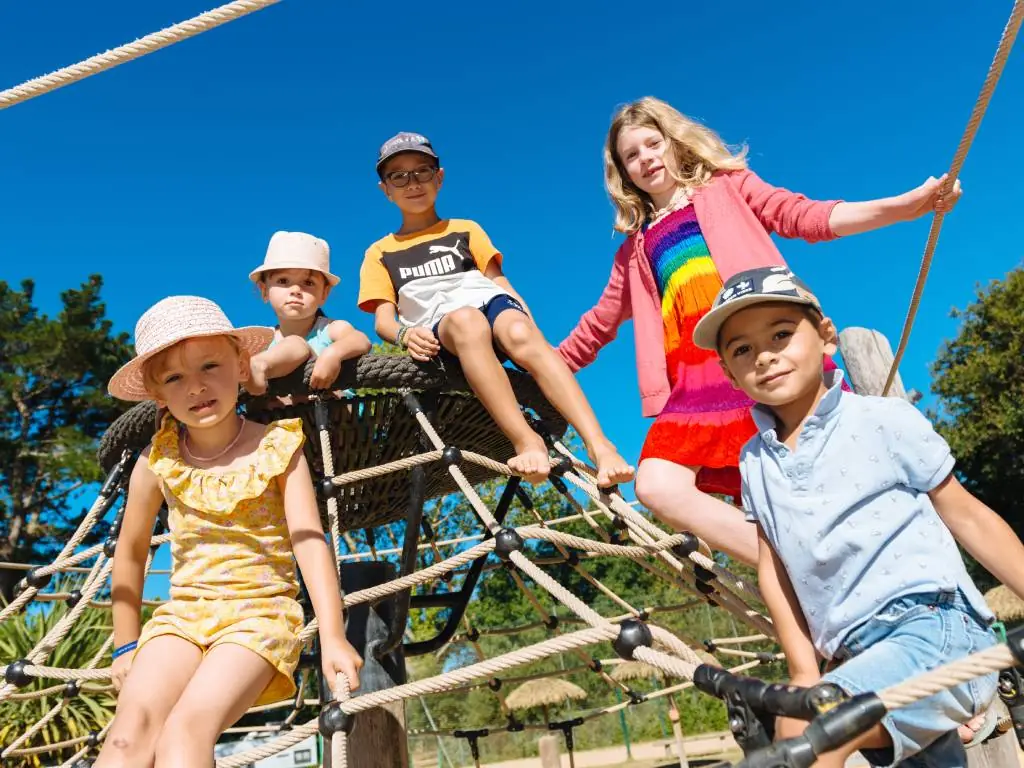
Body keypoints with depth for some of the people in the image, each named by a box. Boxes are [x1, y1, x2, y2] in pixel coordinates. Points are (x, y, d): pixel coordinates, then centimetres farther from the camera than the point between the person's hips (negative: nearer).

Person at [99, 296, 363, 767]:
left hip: (260, 611, -3)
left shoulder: (277, 447, -5)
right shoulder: (158, 461, 4)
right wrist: (126, 645, 20)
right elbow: (131, 551, 17)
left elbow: (308, 539, -12)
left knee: (187, 729, -28)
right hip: (182, 611, 3)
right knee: (132, 726, -23)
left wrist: (333, 637, -22)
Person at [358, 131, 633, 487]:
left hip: (491, 302, 2)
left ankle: (599, 445, -50)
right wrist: (405, 333, -15)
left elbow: (499, 280, 17)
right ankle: (526, 440, -52)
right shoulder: (380, 253, 24)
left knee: (521, 335, -36)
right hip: (439, 327, -1)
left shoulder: (466, 229, 28)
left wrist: (529, 320, -3)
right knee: (466, 320, -40)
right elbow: (383, 318, 10)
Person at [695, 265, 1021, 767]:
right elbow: (773, 570, 11)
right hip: (862, 660, 6)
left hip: (940, 628, -5)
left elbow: (968, 517, 2)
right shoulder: (754, 462, 8)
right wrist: (804, 670, 4)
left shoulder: (883, 419, -4)